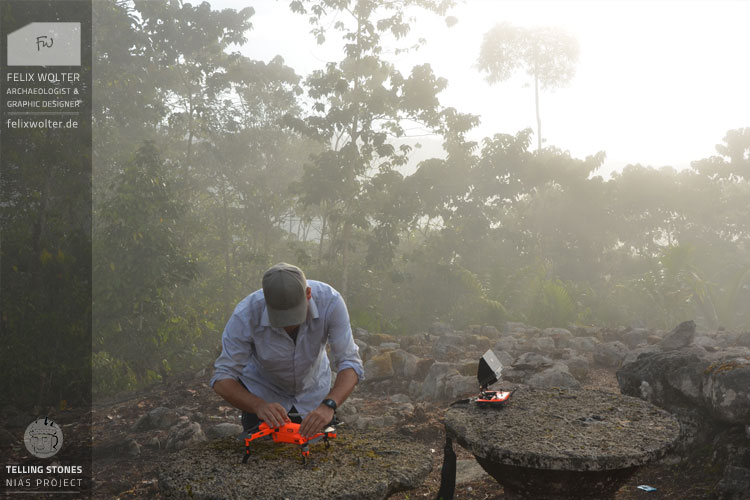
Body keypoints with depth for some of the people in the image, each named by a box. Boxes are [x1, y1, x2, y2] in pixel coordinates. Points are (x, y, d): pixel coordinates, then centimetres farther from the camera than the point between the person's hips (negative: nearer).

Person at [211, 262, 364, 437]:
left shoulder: (330, 301, -34)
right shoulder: (245, 315, -35)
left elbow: (350, 363, -33)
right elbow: (222, 378, -29)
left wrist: (329, 405, -51)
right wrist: (259, 406, -48)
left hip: (313, 392, 2)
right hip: (262, 393, -1)